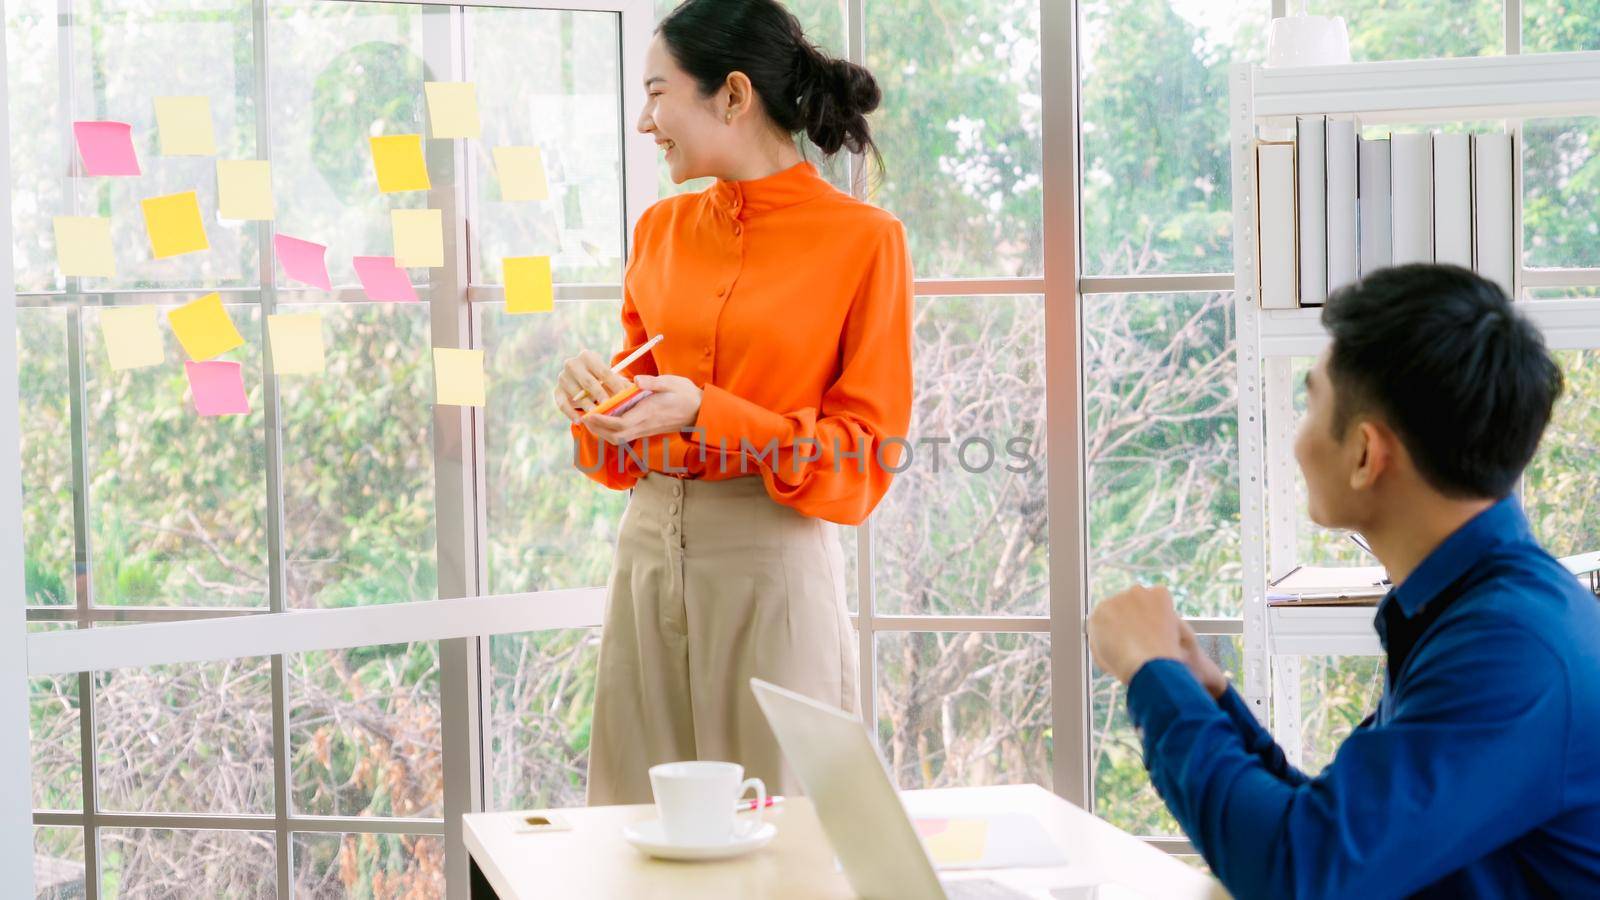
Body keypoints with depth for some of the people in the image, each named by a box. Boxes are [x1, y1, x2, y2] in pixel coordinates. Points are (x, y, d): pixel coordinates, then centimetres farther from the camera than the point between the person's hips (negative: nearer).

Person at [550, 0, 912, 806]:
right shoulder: (662, 230, 11)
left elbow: (863, 453, -7)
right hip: (650, 547, 5)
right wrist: (596, 393, -4)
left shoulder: (862, 239, -6)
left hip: (773, 558, -5)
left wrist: (703, 412, -17)